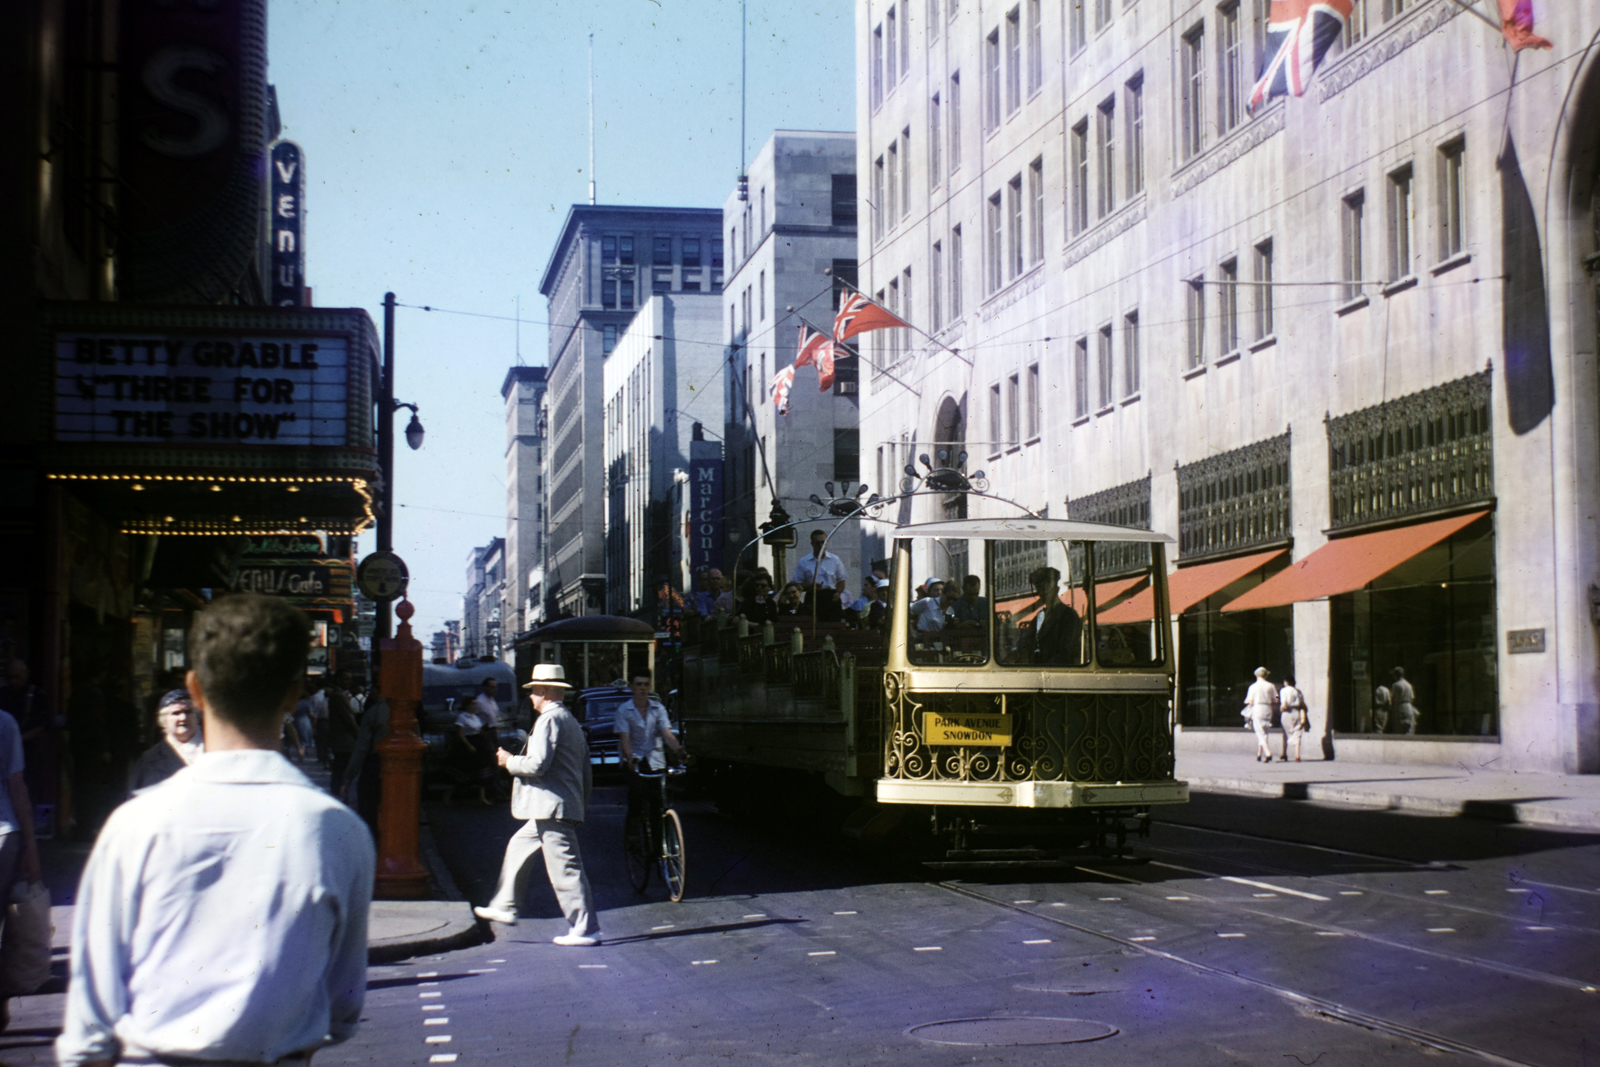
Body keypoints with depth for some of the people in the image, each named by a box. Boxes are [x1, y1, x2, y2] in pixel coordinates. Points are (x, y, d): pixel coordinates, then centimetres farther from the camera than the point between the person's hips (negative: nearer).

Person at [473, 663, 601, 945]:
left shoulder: (549, 720, -11)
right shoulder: (571, 721, 19)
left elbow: (537, 764, -21)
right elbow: (586, 775, 20)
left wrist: (510, 761, -4)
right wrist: (580, 803, 25)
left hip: (552, 807, -11)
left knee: (566, 869, -8)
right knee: (518, 848, 23)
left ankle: (586, 930, -7)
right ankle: (504, 907, 31)